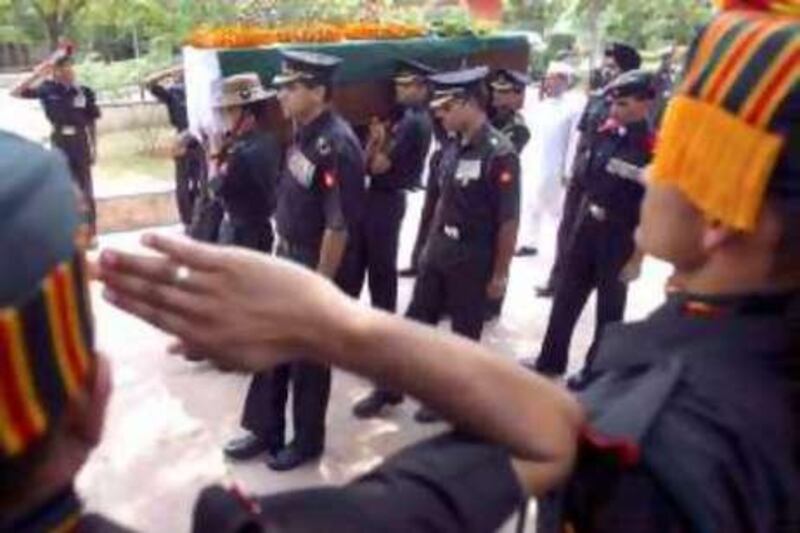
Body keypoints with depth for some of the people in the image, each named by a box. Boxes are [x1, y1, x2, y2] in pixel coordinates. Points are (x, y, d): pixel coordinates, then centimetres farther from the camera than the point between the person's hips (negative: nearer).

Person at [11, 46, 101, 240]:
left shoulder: (85, 92, -5)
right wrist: (37, 74, -16)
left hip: (80, 143, -1)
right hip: (59, 143, 1)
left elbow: (91, 123, 2)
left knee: (85, 189, 8)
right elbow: (15, 93, -9)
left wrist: (94, 148, 2)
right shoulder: (47, 89, -4)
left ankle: (91, 232, 18)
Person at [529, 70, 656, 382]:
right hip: (587, 230, 6)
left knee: (608, 309, 11)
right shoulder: (606, 135, 1)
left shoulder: (654, 151, -17)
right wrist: (578, 225, 14)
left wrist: (637, 257, -15)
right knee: (567, 298, 14)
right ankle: (550, 362, 30)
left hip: (621, 240, -6)